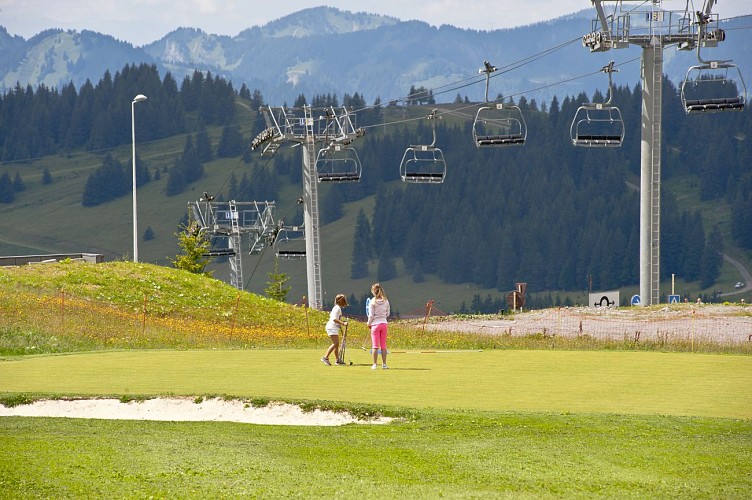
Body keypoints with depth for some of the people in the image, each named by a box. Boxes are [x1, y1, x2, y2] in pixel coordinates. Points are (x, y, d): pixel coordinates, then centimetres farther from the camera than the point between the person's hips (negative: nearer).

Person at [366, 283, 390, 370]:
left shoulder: (372, 302, -10)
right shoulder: (386, 301, 2)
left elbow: (371, 315, -8)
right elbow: (388, 313, 9)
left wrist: (369, 323, 6)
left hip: (375, 324, -4)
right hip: (384, 323, 4)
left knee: (375, 346, 1)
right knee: (383, 345, 10)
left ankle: (375, 364, 2)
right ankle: (384, 364, 12)